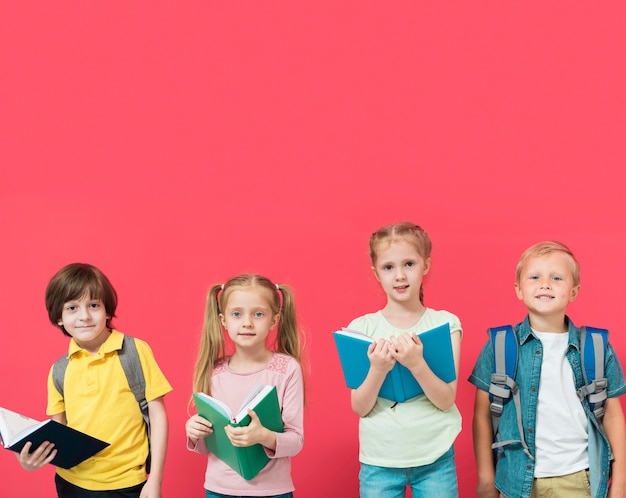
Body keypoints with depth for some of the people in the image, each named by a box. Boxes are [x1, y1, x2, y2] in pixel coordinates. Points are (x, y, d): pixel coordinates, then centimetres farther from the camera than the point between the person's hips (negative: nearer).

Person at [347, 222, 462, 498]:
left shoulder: (445, 323, -4)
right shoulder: (362, 327, -4)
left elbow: (446, 400, -9)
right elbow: (360, 408, -6)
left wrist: (416, 363, -25)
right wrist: (378, 369, -23)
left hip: (435, 459, 0)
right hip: (379, 460, 0)